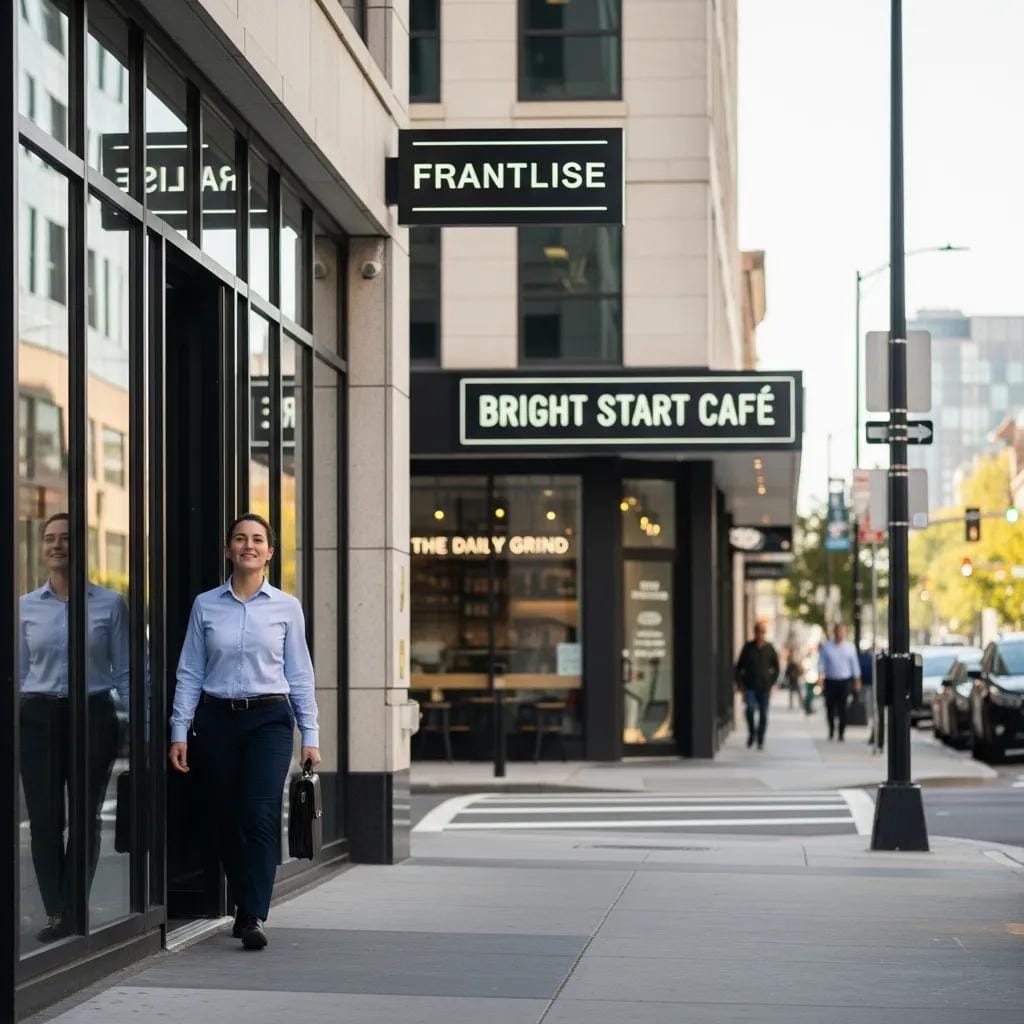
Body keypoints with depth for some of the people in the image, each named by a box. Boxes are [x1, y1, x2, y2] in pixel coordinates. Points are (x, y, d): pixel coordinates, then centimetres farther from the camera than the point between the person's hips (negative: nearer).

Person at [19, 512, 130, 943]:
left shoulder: (109, 604, 2)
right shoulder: (26, 607, 7)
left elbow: (124, 672, 3)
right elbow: (18, 673, 11)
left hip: (93, 715, -1)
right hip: (39, 717, 1)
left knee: (86, 818, 3)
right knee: (45, 818, -1)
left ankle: (71, 912, 13)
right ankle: (55, 914, 8)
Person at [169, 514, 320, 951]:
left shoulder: (286, 607, 5)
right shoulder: (206, 605, 6)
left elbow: (300, 675, 6)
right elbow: (190, 673, 6)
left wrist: (310, 735, 2)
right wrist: (179, 731, 0)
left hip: (269, 718, -2)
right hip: (217, 718, 2)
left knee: (260, 814, -16)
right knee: (227, 820, 5)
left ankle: (254, 917, -20)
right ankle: (245, 906, 22)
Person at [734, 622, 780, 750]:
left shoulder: (769, 649, 4)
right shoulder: (748, 647, 3)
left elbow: (776, 668, 13)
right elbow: (739, 666, 10)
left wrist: (772, 683, 5)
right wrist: (739, 682, 2)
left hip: (765, 687, 1)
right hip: (750, 686, -1)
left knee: (763, 714, 3)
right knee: (750, 708, -21)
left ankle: (760, 741, 15)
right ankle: (751, 733, 2)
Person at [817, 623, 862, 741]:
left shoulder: (849, 646, 5)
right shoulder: (826, 646, 4)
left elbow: (854, 664, 9)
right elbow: (821, 662, 3)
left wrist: (857, 681, 7)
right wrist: (820, 674, -13)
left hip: (844, 681, 0)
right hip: (830, 681, 0)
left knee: (842, 708, -5)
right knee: (830, 707, 2)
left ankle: (841, 734, -1)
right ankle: (831, 730, 23)